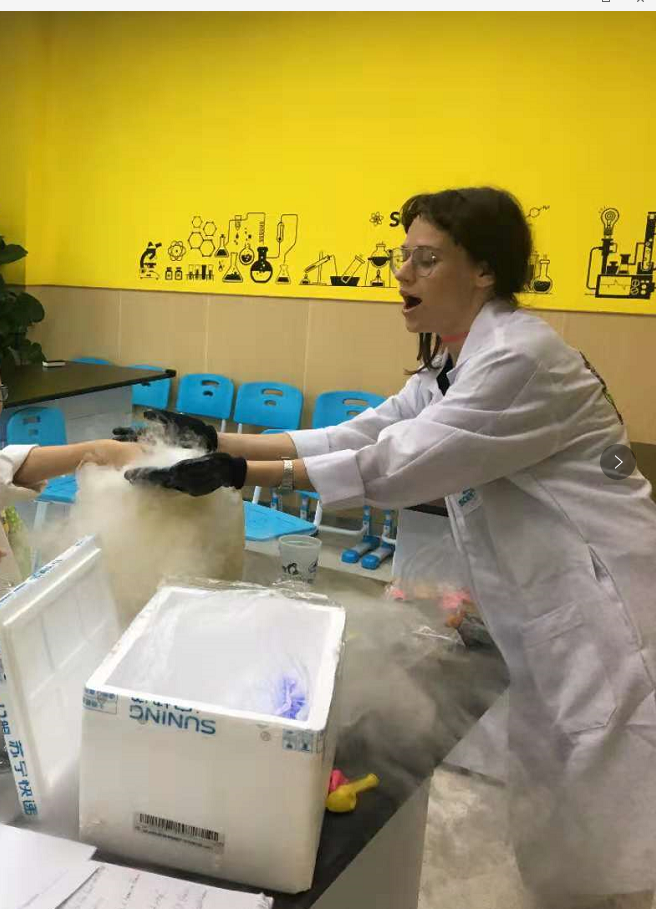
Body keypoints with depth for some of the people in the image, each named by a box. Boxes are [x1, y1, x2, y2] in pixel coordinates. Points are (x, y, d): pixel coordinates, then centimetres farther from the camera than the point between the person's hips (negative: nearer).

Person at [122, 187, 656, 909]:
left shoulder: (521, 356, -20)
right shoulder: (449, 367, 10)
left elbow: (395, 466, -24)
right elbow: (354, 436, 5)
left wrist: (236, 472, -23)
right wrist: (218, 440, -1)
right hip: (548, 622, 9)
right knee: (548, 838, 20)